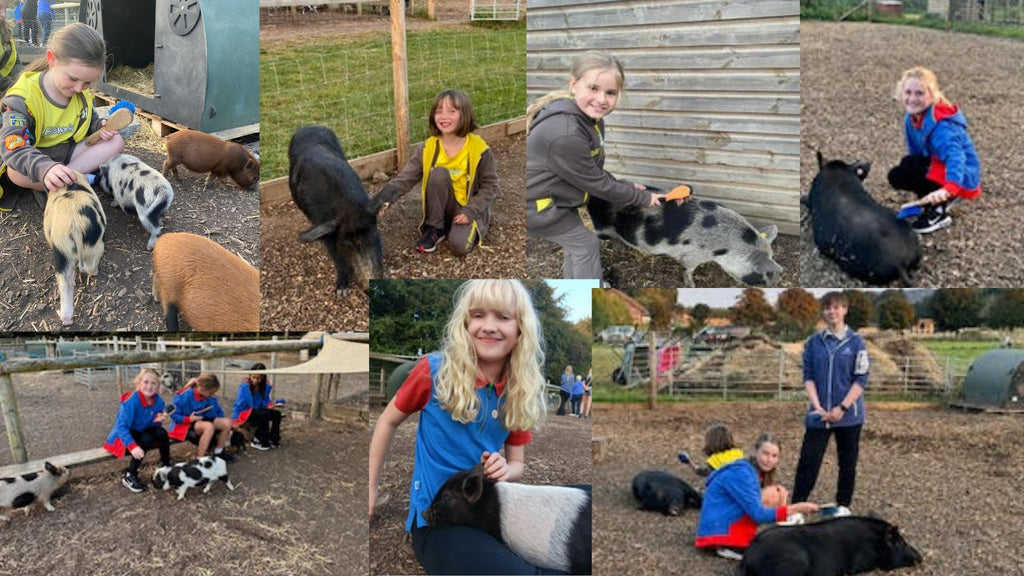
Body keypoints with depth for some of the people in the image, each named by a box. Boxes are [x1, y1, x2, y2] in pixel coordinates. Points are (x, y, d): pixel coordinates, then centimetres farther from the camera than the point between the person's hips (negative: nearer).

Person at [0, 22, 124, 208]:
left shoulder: (83, 93, -4)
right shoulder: (25, 95, -25)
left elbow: (89, 121, 17)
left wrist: (100, 126, -11)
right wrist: (45, 168, -58)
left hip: (68, 151, 6)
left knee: (116, 142, -15)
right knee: (17, 171, -40)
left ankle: (62, 178, -26)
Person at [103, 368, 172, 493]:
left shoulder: (158, 401, -11)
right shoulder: (131, 401, -28)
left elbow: (153, 425, 1)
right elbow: (121, 427, -31)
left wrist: (157, 420, -24)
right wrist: (132, 446, -44)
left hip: (142, 431, 5)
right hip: (124, 437, -5)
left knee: (161, 433, -21)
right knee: (146, 440, -31)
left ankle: (165, 467, -3)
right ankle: (129, 477, -17)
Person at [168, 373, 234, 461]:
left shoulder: (211, 397, -4)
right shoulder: (185, 396, -21)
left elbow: (218, 412, 9)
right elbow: (173, 415, -15)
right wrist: (189, 419, -26)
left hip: (202, 420, 7)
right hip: (186, 424, -7)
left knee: (227, 422, -12)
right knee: (209, 426, -36)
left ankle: (218, 453, 7)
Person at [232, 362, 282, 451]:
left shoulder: (266, 386, -4)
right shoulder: (244, 386, -18)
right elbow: (238, 404, -16)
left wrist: (270, 405, -12)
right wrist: (235, 420, -20)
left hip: (259, 410, 6)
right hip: (246, 412, -5)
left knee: (277, 413, -15)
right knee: (264, 414, -30)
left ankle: (273, 439, 1)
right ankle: (258, 441, -16)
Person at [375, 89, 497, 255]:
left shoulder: (479, 150, -15)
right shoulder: (427, 149, -10)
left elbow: (490, 186, -7)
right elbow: (405, 178, -14)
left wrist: (470, 211, -20)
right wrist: (383, 198, -32)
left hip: (469, 209, -2)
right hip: (442, 209, 2)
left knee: (459, 245, -30)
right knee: (439, 173, -27)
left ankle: (468, 228, 7)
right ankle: (435, 228, -10)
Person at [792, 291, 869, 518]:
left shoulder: (856, 342, -2)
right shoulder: (813, 342, 4)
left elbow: (861, 380, -6)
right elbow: (808, 377, 3)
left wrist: (842, 408, -13)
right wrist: (817, 406, -10)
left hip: (848, 414, -1)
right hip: (819, 413, 1)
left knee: (847, 462, 9)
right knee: (808, 459, -4)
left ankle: (843, 505, 24)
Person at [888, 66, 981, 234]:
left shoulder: (941, 125, -30)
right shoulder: (912, 118, -3)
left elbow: (955, 155, -46)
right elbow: (915, 152, 11)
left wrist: (948, 189, -62)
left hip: (961, 177, -9)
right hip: (937, 166, 9)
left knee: (909, 166, -27)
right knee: (896, 176, -2)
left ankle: (939, 214, -13)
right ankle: (945, 199, 6)